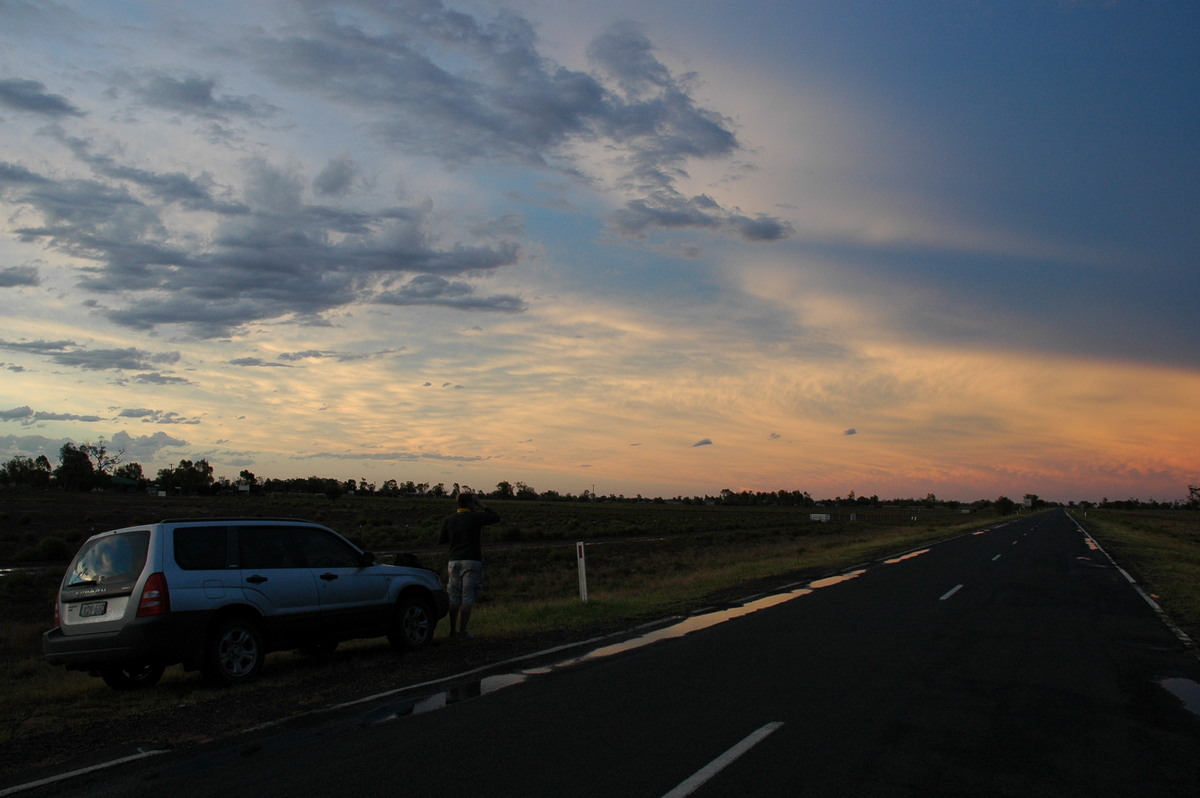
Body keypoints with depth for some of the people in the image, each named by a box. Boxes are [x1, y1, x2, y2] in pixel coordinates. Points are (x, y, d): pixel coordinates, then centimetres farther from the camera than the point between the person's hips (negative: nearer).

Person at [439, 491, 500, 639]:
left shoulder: (448, 521, 7)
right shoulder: (475, 517, -7)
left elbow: (443, 539, 13)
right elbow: (495, 517, 1)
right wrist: (482, 505, 8)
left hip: (454, 561, 5)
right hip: (471, 561, -5)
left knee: (454, 598, 9)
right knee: (467, 598, -1)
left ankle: (453, 630, 14)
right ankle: (462, 630, -1)